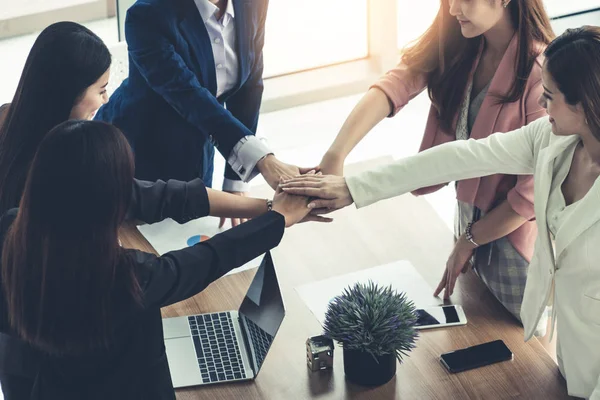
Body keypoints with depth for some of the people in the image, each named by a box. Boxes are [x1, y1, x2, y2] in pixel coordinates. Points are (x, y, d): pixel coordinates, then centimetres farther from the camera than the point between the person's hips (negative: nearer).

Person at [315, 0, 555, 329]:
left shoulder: (540, 74, -31)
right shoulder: (458, 42, -12)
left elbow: (533, 192, -26)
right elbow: (395, 86, -25)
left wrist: (468, 243, -14)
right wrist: (335, 157, -41)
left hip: (513, 227, -5)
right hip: (469, 210, 5)